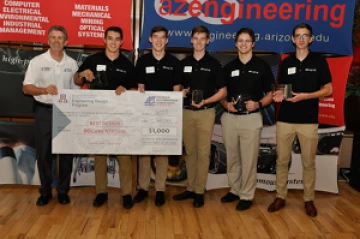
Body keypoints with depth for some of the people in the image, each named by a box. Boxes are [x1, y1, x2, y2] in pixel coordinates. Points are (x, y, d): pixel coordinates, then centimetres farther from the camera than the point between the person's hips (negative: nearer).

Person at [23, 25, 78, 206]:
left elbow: (76, 89, 9)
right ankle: (45, 191, 19)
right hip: (44, 111, -1)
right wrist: (44, 90, -27)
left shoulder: (72, 63, 6)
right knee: (43, 152, 4)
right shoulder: (37, 61, -1)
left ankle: (63, 191, 19)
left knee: (66, 152, 5)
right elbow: (26, 88, -8)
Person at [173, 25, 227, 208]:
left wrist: (205, 101, -15)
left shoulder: (213, 64, 0)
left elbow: (223, 91, -1)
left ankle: (199, 191, 7)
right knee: (190, 151, 10)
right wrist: (182, 92, -8)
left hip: (206, 112, -3)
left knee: (203, 152, -1)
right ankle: (191, 188, 20)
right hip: (187, 112, 4)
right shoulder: (184, 63, 10)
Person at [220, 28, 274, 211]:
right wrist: (226, 104, -8)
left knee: (249, 160, 1)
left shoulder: (262, 66, 1)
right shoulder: (228, 67, 10)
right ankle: (234, 190, 27)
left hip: (251, 119, -3)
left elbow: (270, 94, 2)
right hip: (229, 118, 4)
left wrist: (258, 104, -17)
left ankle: (246, 196, 13)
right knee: (232, 158, 12)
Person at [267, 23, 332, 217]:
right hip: (285, 119, 2)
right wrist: (279, 94, -9)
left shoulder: (319, 61, 1)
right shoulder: (286, 62, 8)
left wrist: (305, 96, -16)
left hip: (309, 120, -2)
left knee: (308, 162, 6)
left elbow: (328, 90, -1)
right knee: (282, 160, 7)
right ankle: (280, 197, 19)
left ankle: (309, 200, 20)